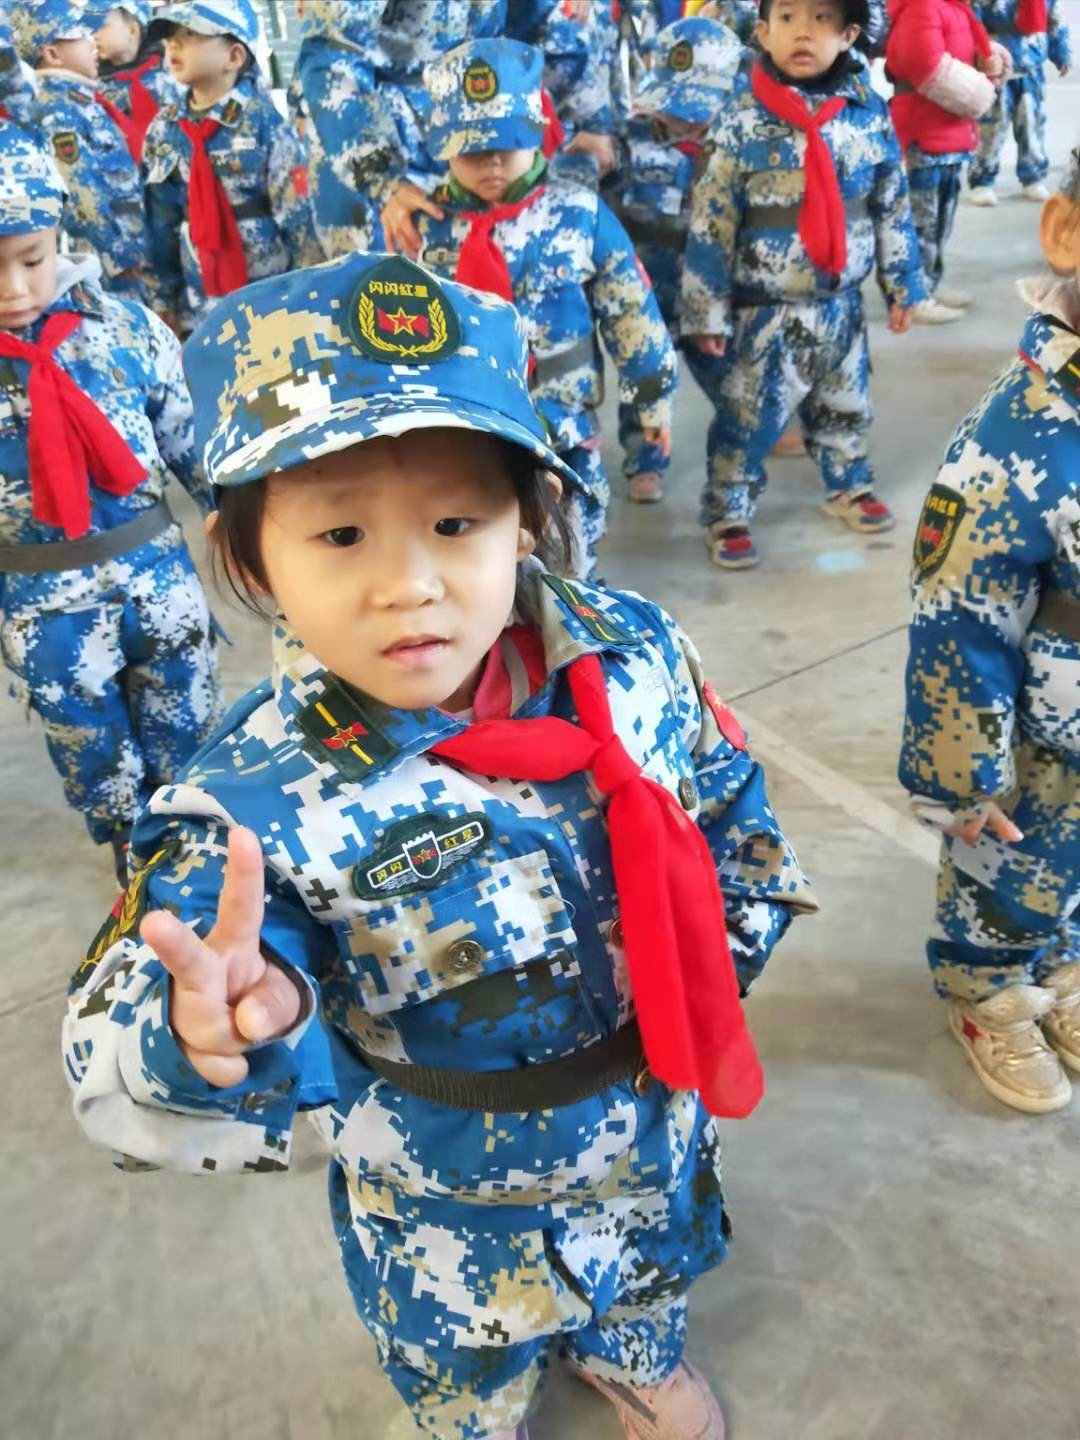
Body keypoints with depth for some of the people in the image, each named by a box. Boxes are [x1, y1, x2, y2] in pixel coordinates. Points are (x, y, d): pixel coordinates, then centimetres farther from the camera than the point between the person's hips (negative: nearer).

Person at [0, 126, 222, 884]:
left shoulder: (126, 325, -8)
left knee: (190, 727, 19)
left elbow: (193, 434, 0)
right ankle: (138, 853, 41)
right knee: (92, 747, 17)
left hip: (157, 564, 1)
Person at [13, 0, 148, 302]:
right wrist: (121, 253, -17)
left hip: (122, 250, 9)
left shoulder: (79, 101, 14)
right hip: (102, 261, -9)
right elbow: (82, 194, -21)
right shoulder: (57, 114, -15)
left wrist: (129, 248, 18)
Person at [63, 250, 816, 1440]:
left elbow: (730, 813, -3)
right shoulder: (260, 801, -34)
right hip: (448, 1199, -3)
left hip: (656, 1117, 4)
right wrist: (228, 1039, -58)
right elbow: (123, 1059, -37)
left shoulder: (633, 656, -22)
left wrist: (725, 959, -1)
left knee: (651, 1279, 36)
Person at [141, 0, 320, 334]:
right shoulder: (162, 130, 6)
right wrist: (162, 299, 11)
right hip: (199, 301, 4)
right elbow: (160, 222, 11)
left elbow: (298, 212, -8)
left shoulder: (263, 121, -8)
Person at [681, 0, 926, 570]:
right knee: (749, 415, 3)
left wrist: (901, 284, 10)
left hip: (841, 303, 4)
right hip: (766, 309, -4)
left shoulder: (870, 111, -1)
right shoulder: (742, 121, -12)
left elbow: (893, 206, 8)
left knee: (845, 405, 19)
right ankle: (727, 514, 18)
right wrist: (706, 310, -10)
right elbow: (710, 223, -10)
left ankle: (848, 486, 40)